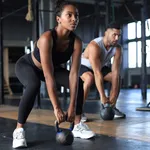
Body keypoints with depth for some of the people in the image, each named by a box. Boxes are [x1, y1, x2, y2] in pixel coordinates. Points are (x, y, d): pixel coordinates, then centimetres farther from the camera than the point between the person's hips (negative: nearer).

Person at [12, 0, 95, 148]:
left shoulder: (76, 42, -24)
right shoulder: (47, 38, -40)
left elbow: (74, 74, -26)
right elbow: (48, 76, -43)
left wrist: (72, 107, -30)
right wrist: (56, 108, -44)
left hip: (53, 67, 6)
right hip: (26, 65, -5)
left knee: (78, 83, -11)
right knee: (33, 86, -37)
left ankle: (78, 126, 1)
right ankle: (19, 130, -22)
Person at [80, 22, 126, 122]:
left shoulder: (117, 48, -20)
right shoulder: (94, 46, -38)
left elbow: (115, 72, -24)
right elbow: (97, 73, -42)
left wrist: (113, 96, -30)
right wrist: (102, 96, -44)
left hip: (101, 66, 6)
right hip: (83, 66, -6)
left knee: (117, 78, -10)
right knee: (90, 78, -36)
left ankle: (113, 107, 6)